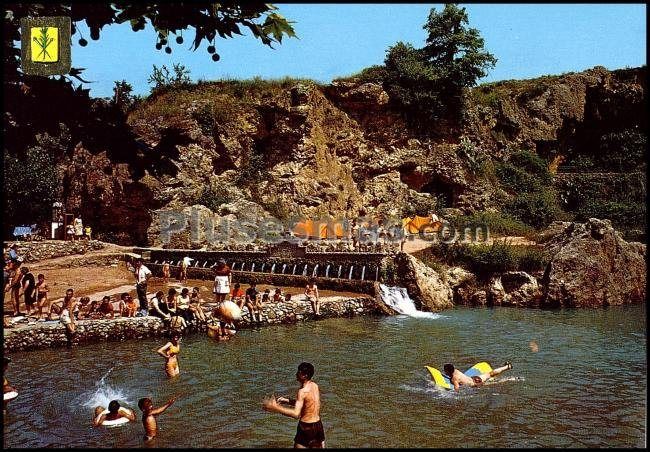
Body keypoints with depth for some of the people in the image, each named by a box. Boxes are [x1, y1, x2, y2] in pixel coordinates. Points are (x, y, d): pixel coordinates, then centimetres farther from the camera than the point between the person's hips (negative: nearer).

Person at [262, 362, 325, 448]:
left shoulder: (303, 391, -20)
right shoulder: (315, 386, 5)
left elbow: (296, 414, -28)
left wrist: (275, 408, -27)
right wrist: (287, 401, 14)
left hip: (306, 427, -7)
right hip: (318, 425, 7)